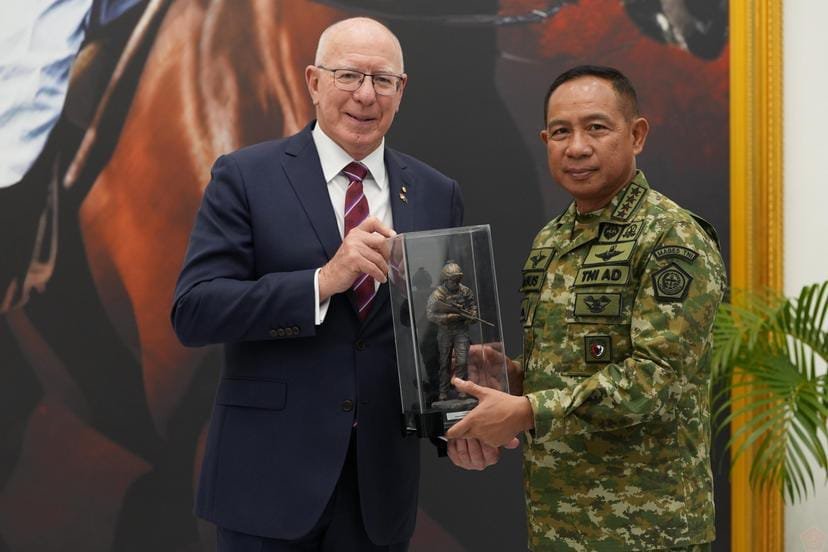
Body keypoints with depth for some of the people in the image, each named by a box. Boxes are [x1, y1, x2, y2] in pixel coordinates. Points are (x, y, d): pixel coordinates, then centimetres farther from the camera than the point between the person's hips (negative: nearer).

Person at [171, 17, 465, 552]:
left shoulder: (438, 195, 6)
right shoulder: (245, 176, -4)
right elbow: (193, 311, -12)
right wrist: (324, 281, -22)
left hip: (382, 482, 3)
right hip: (269, 475, -3)